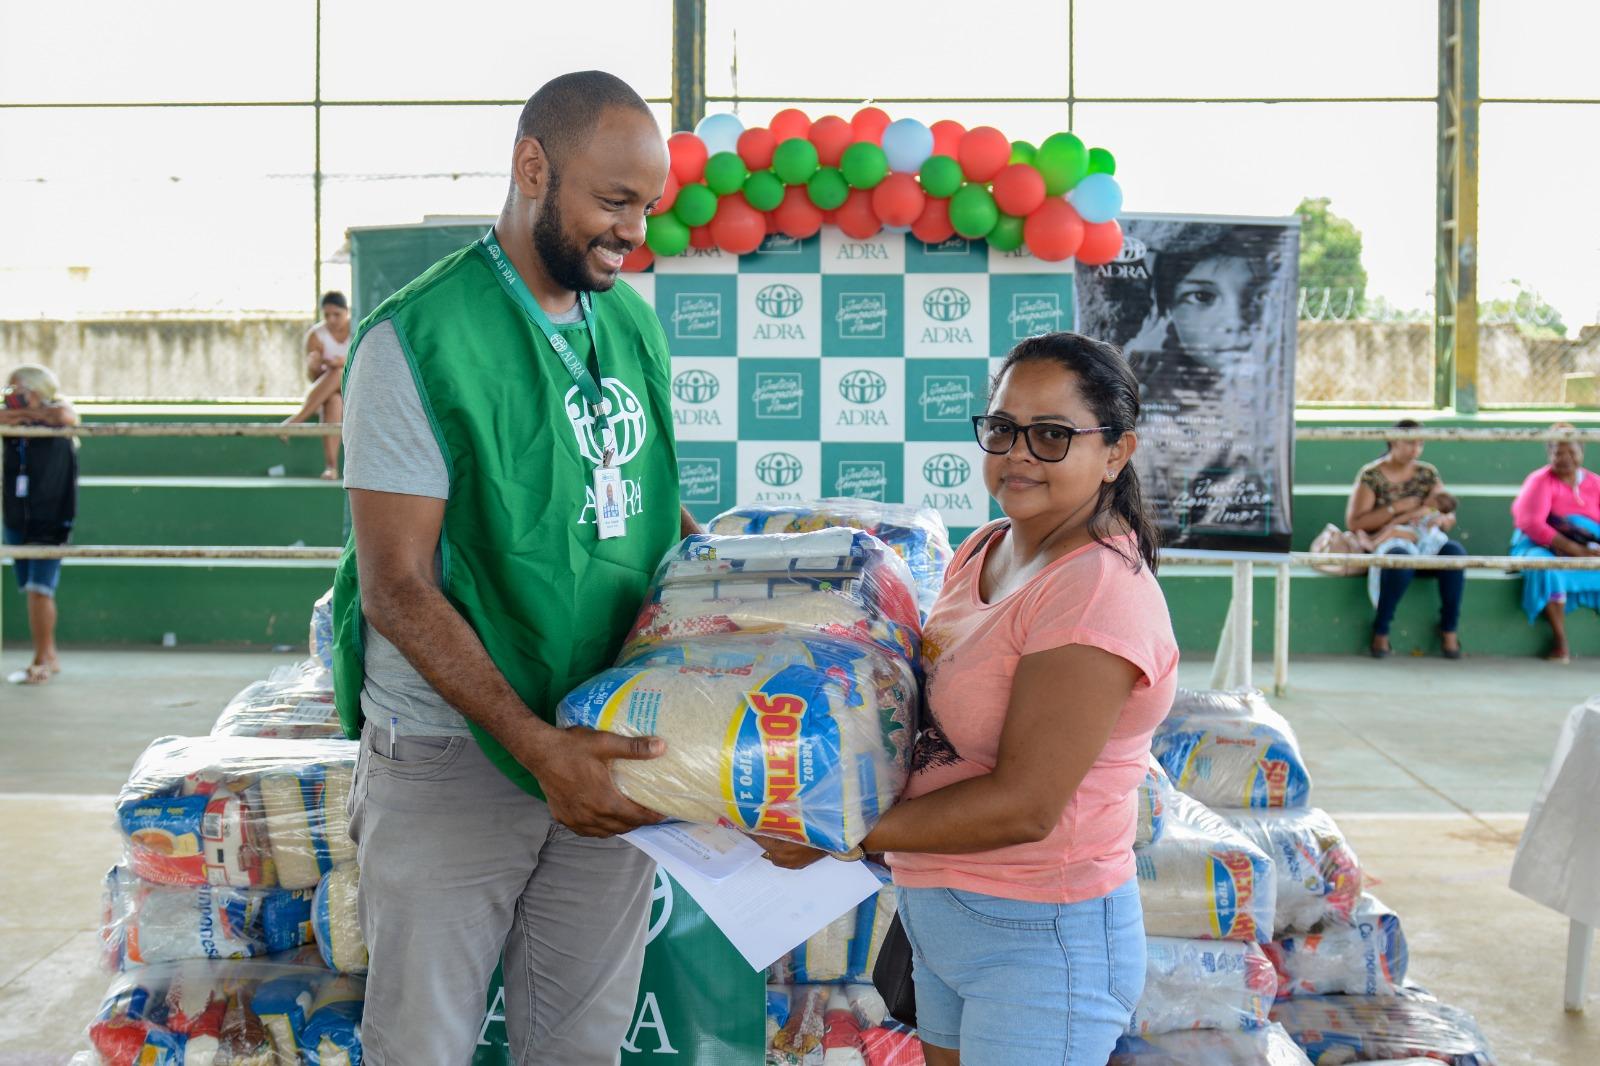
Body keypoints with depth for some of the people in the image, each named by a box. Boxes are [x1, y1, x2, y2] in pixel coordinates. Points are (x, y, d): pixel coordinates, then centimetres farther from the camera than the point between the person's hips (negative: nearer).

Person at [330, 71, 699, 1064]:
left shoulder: (635, 325, 7)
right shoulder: (418, 339, -14)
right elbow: (397, 589, -17)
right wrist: (537, 746, -23)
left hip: (606, 744, 6)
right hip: (452, 751, -5)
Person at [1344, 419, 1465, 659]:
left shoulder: (1428, 473, 12)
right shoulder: (1371, 475, -1)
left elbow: (1450, 516, 12)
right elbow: (1354, 523, -9)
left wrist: (1442, 519, -14)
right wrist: (1397, 508, -15)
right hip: (1387, 542, -4)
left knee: (1454, 552, -30)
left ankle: (1450, 630, -20)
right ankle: (1381, 633, -23)